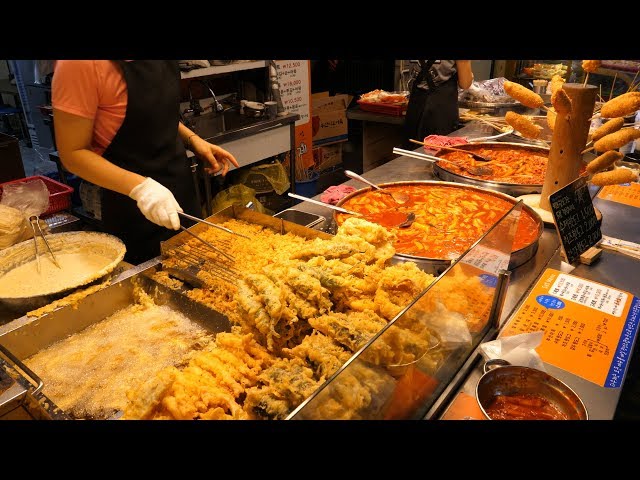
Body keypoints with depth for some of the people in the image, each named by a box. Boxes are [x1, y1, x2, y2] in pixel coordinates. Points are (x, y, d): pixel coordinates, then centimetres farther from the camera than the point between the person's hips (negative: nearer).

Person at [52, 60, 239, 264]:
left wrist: (193, 140, -2)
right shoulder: (81, 65, -23)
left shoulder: (163, 62, -3)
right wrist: (139, 186, -31)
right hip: (132, 203, -6)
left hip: (182, 183, 7)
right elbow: (72, 153, -19)